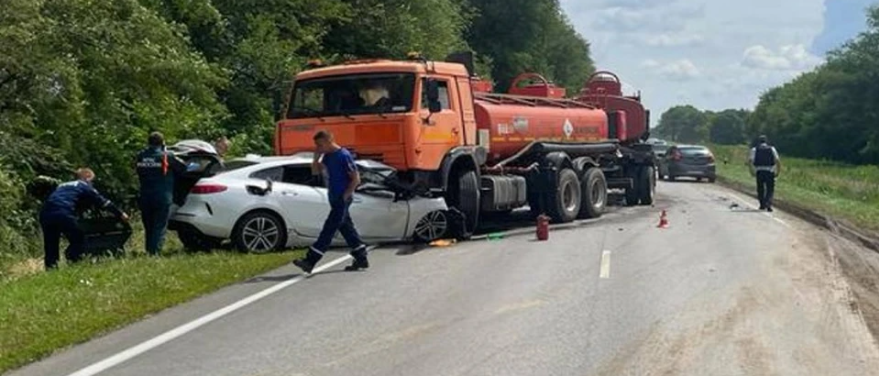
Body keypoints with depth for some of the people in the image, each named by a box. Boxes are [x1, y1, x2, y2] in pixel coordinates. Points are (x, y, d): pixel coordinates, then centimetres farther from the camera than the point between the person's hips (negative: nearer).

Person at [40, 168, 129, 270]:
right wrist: (120, 214, 22)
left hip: (45, 213, 6)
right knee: (79, 241, 10)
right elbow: (102, 202, 16)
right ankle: (73, 263, -3)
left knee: (51, 246, 15)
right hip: (63, 214, -6)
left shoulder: (64, 185, 35)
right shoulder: (84, 186, 17)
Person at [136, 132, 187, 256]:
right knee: (159, 228, -4)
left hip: (145, 198, 5)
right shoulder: (166, 156, -9)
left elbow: (139, 175, 13)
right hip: (162, 198, -5)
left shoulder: (140, 156, 4)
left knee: (149, 228, 14)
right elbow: (183, 168, 0)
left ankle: (149, 252, 16)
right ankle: (155, 252, -12)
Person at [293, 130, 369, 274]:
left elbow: (356, 179, -15)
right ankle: (361, 259, 19)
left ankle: (310, 261, -10)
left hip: (342, 199, -9)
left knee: (328, 230, -8)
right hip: (335, 199, 9)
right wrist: (317, 157, 1)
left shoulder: (344, 156, -16)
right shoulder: (328, 156, 9)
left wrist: (345, 196, -16)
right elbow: (315, 171, 16)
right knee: (347, 228, 12)